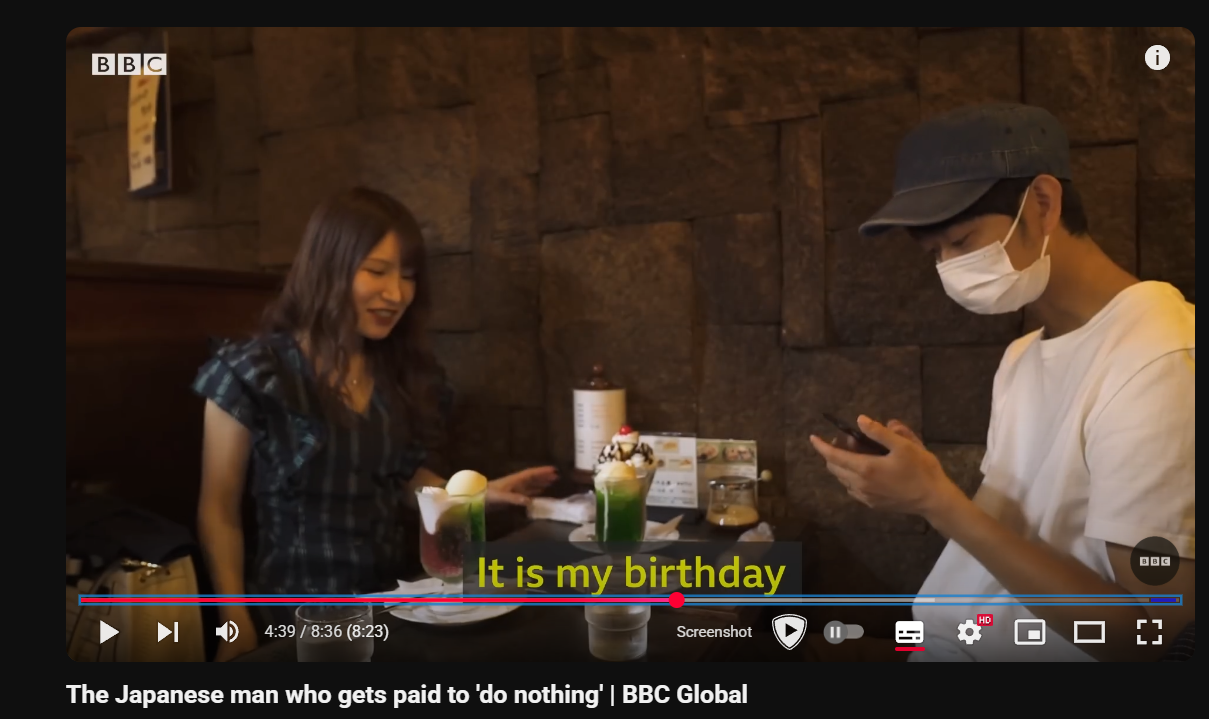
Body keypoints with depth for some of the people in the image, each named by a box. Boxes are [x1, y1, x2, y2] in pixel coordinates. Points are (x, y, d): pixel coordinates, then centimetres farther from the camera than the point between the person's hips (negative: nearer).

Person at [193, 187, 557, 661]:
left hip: (388, 605, 5)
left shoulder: (405, 373, 3)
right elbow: (219, 514, -6)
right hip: (293, 615, -4)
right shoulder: (253, 373, -11)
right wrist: (237, 628, -12)